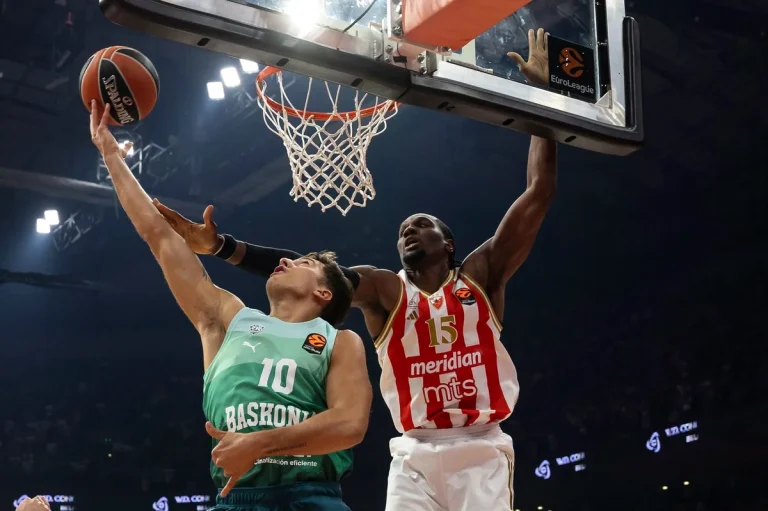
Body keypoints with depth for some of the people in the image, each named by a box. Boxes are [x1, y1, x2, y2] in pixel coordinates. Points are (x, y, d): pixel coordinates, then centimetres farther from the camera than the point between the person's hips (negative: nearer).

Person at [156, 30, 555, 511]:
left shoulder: (481, 276, 9)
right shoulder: (384, 289, 10)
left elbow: (540, 193, 6)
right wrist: (220, 245, -14)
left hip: (481, 451, -1)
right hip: (415, 456, 1)